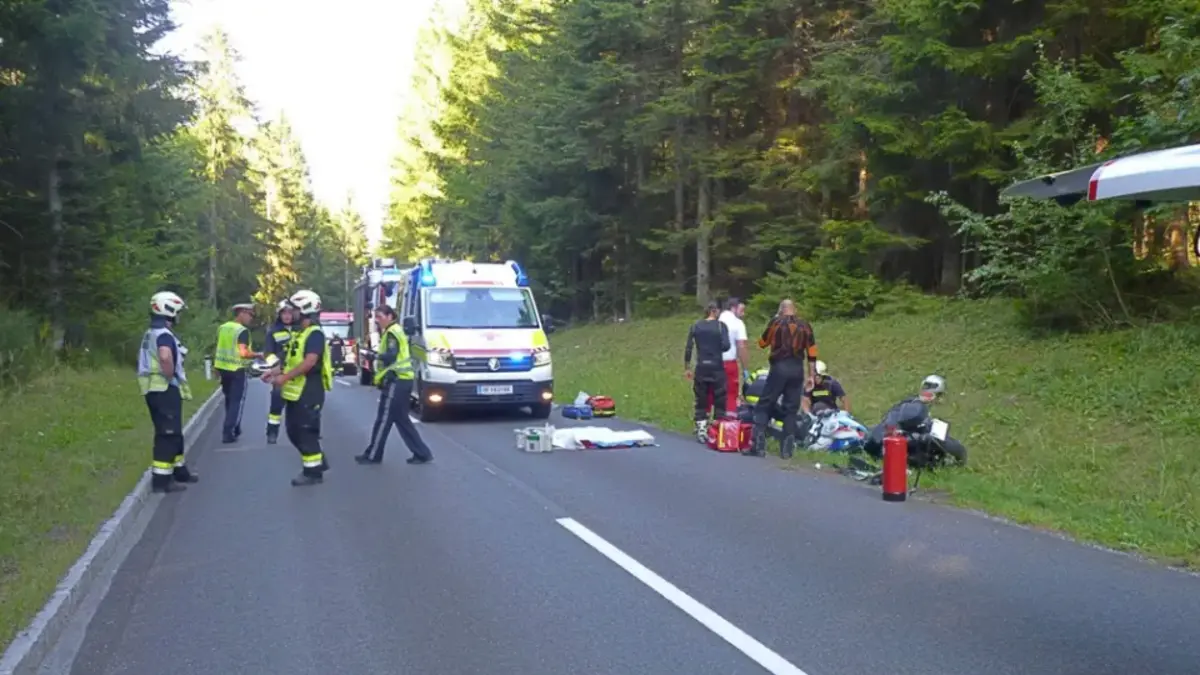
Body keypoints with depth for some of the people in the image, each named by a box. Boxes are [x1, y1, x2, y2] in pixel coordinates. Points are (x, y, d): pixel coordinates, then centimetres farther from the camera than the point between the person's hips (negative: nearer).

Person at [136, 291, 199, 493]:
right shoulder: (164, 335, -17)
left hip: (154, 389, 10)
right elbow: (165, 357, -38)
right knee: (168, 434, -6)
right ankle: (161, 479, -4)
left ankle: (179, 470, 30)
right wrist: (170, 376, -21)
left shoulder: (150, 334, 16)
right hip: (165, 390, -10)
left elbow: (144, 359, 29)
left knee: (174, 433, 19)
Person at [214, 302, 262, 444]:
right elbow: (243, 353, -22)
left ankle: (234, 429, 30)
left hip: (222, 367, 8)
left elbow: (222, 347, 15)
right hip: (236, 370, -8)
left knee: (229, 400, 19)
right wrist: (258, 355, -8)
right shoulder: (243, 331, -15)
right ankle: (228, 433, -5)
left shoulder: (222, 327, 8)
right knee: (237, 401, 0)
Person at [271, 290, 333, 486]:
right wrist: (276, 373, 11)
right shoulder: (300, 333, 16)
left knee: (306, 432, -4)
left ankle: (313, 472, 5)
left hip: (309, 392, -10)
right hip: (296, 392, 10)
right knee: (294, 431, 15)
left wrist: (285, 377, -25)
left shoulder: (315, 333, -15)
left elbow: (310, 362, -26)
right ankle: (318, 462, 25)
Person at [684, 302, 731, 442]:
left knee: (701, 401, 9)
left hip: (701, 368, 3)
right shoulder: (721, 326, -4)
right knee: (719, 400, 7)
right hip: (717, 367, -3)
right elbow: (726, 346, -13)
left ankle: (701, 431, 7)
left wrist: (687, 368, 8)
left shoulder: (695, 327, 5)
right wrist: (718, 348, 10)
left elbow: (688, 349, 2)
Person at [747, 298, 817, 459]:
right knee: (791, 409, 9)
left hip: (779, 367, -3)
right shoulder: (805, 325, 9)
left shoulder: (776, 322, 1)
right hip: (797, 369, 3)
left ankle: (758, 446, -7)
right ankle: (787, 449, 5)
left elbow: (762, 343, 12)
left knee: (763, 406, 2)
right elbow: (812, 352, 8)